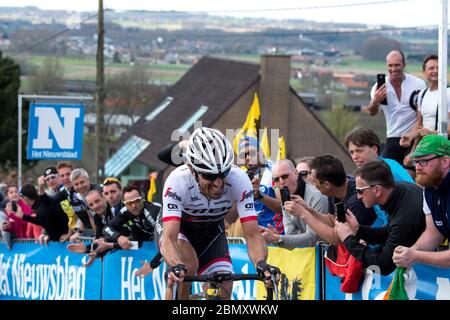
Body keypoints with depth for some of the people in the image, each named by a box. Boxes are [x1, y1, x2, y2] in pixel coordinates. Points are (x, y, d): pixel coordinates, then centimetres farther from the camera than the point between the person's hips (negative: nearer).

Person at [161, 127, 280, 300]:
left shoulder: (239, 180, -31)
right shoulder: (178, 181, -38)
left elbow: (252, 235, -30)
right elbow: (169, 238, -44)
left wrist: (261, 263, -51)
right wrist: (176, 266, -65)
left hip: (212, 233, 3)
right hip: (178, 229, -3)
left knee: (223, 293, -11)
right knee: (188, 265, -35)